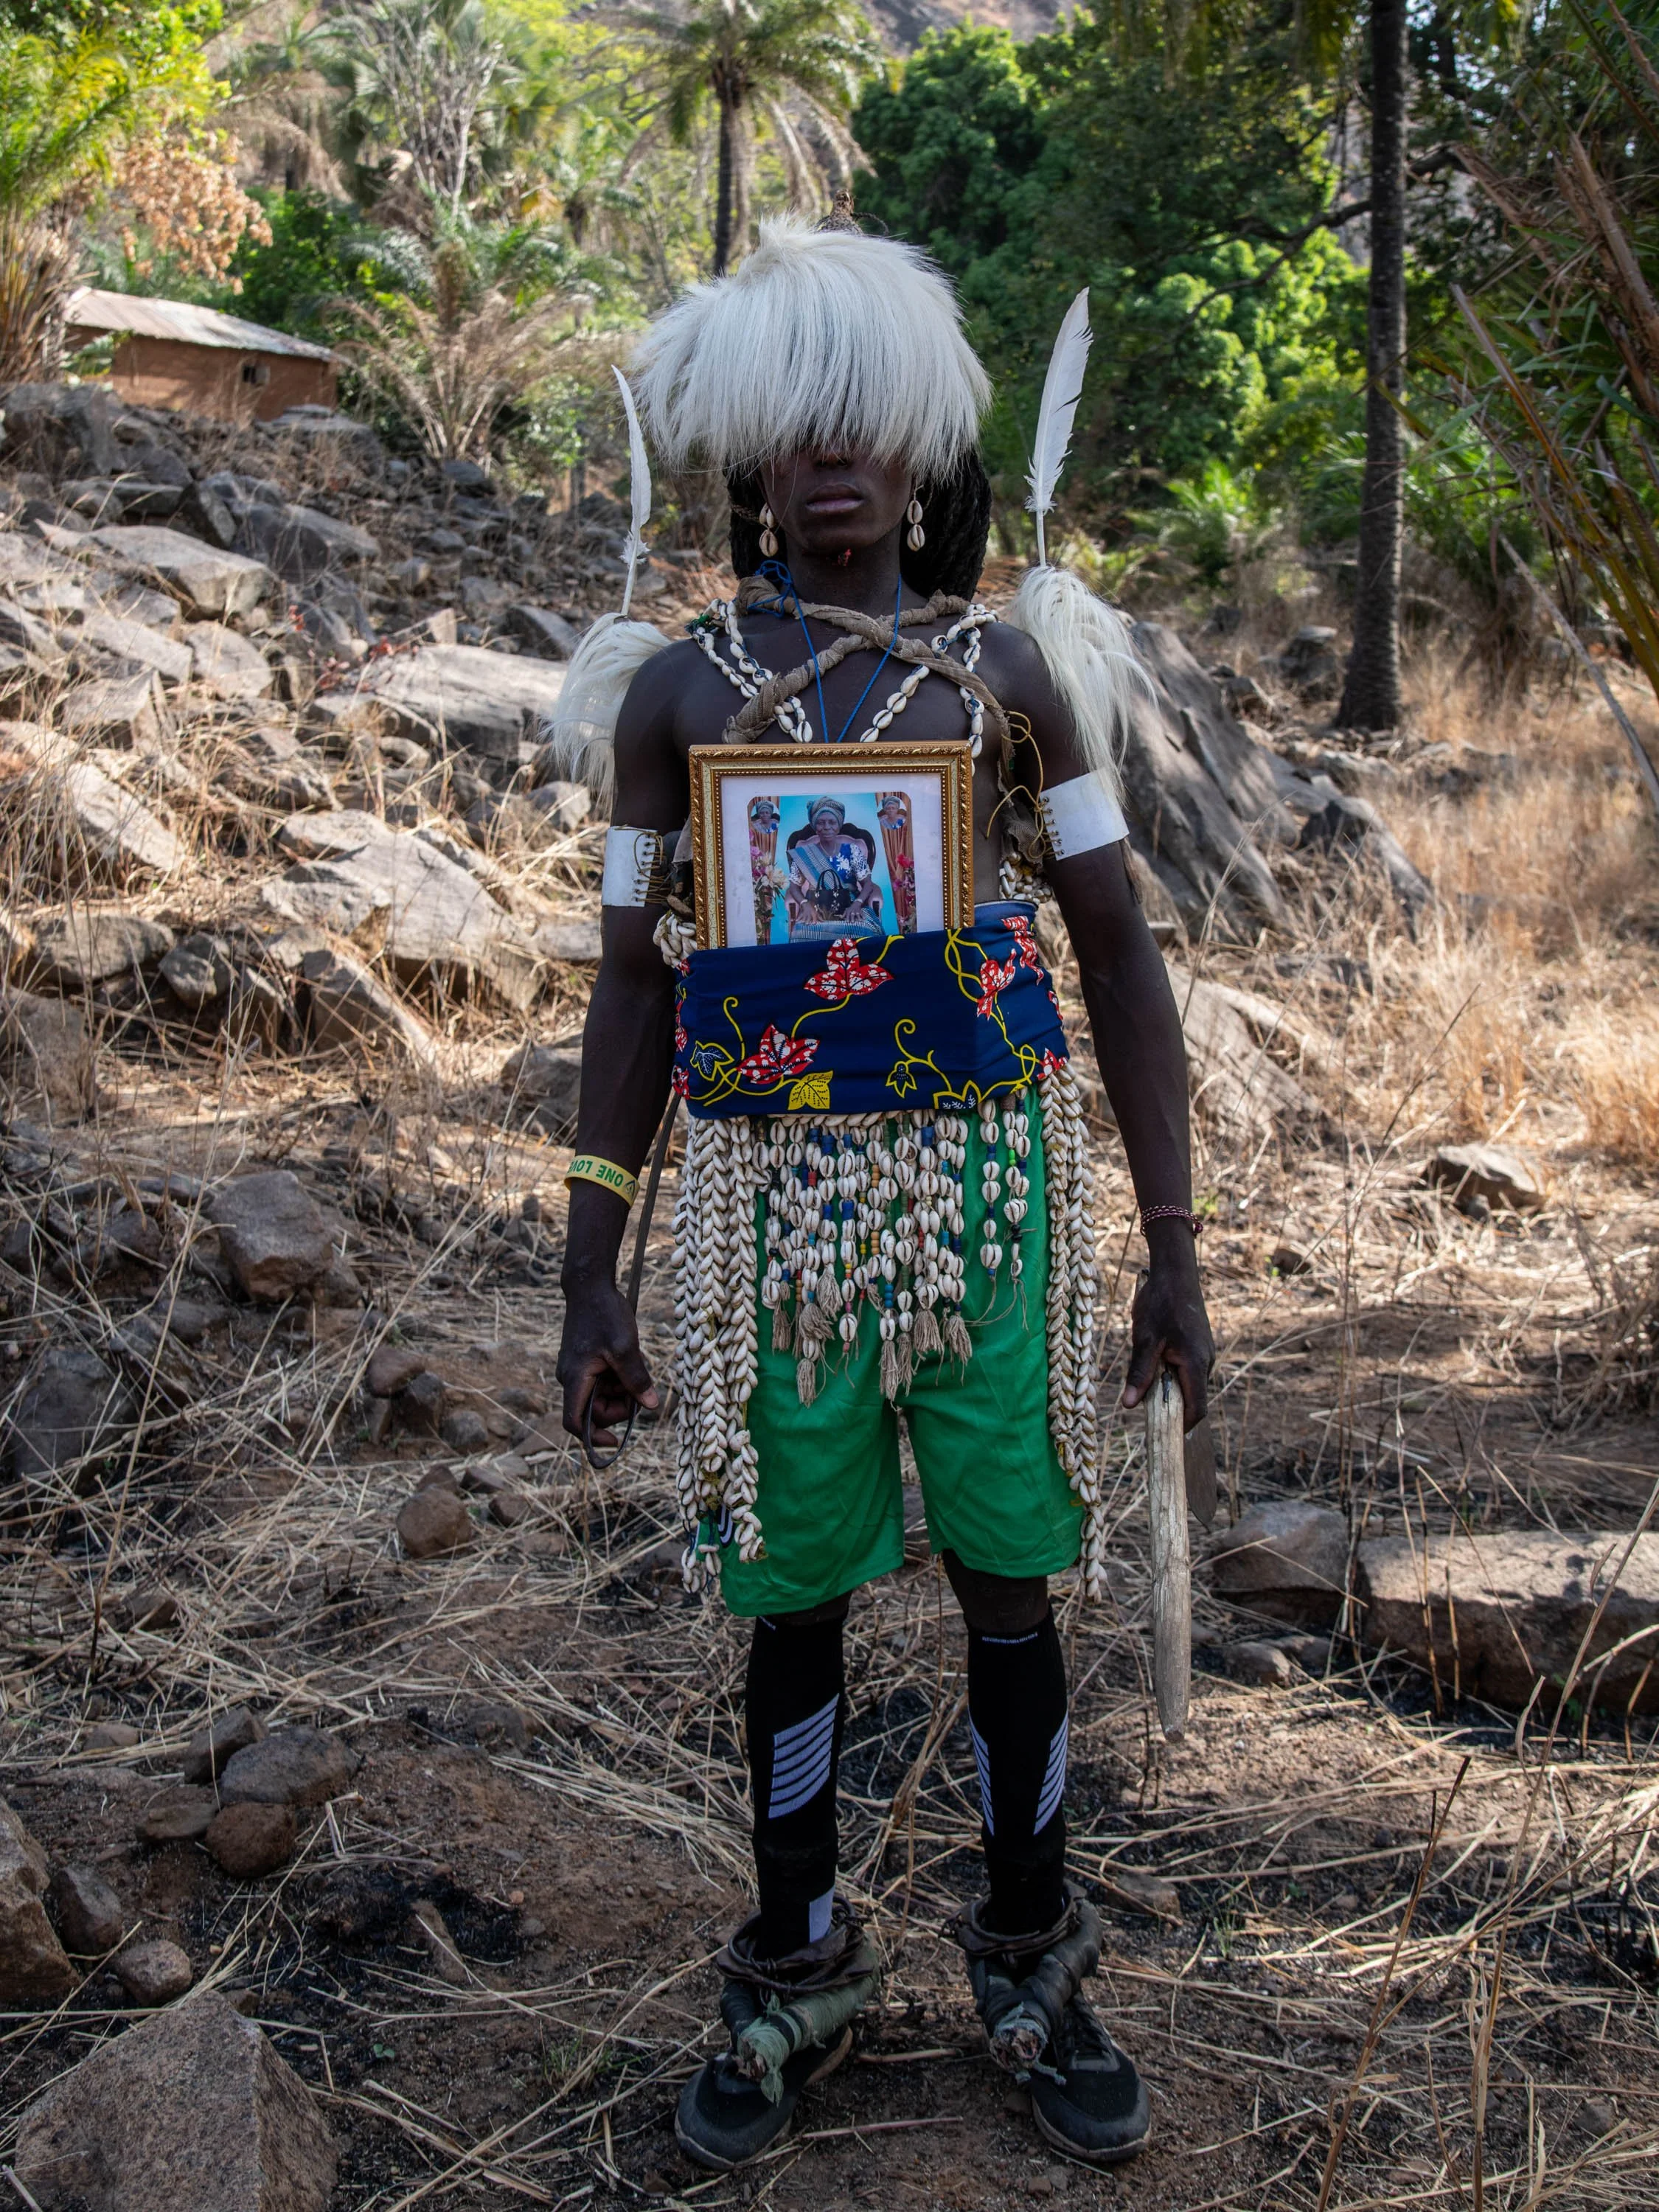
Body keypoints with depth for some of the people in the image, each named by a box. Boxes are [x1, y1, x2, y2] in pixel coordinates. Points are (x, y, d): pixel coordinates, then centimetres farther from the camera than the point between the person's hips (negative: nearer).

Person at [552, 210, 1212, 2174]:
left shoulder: (1010, 669, 2)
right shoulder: (678, 689, 3)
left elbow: (1120, 957, 4)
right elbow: (633, 984, 5)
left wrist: (1173, 1248, 1)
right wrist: (589, 1280, 3)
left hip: (986, 1181, 0)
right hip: (769, 1194, 0)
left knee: (1009, 1589, 8)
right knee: (793, 1599, 10)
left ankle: (1031, 1960, 31)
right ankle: (796, 1975, 32)